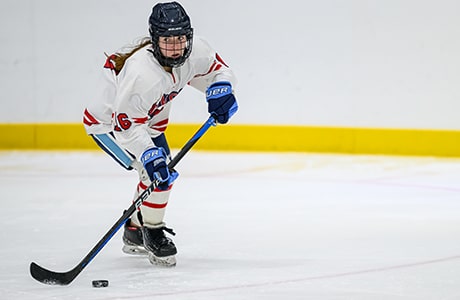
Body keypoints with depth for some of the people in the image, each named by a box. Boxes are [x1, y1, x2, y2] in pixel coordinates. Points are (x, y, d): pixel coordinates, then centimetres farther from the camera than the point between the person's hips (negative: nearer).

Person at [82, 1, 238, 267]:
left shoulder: (195, 52, -21)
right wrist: (150, 156, -46)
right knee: (157, 172, -21)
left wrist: (221, 90, -23)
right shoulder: (141, 71, -41)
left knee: (165, 171, 17)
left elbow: (218, 69, -2)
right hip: (109, 122, -9)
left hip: (148, 119, 9)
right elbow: (127, 125, -37)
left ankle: (134, 234, 36)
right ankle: (152, 234, -3)